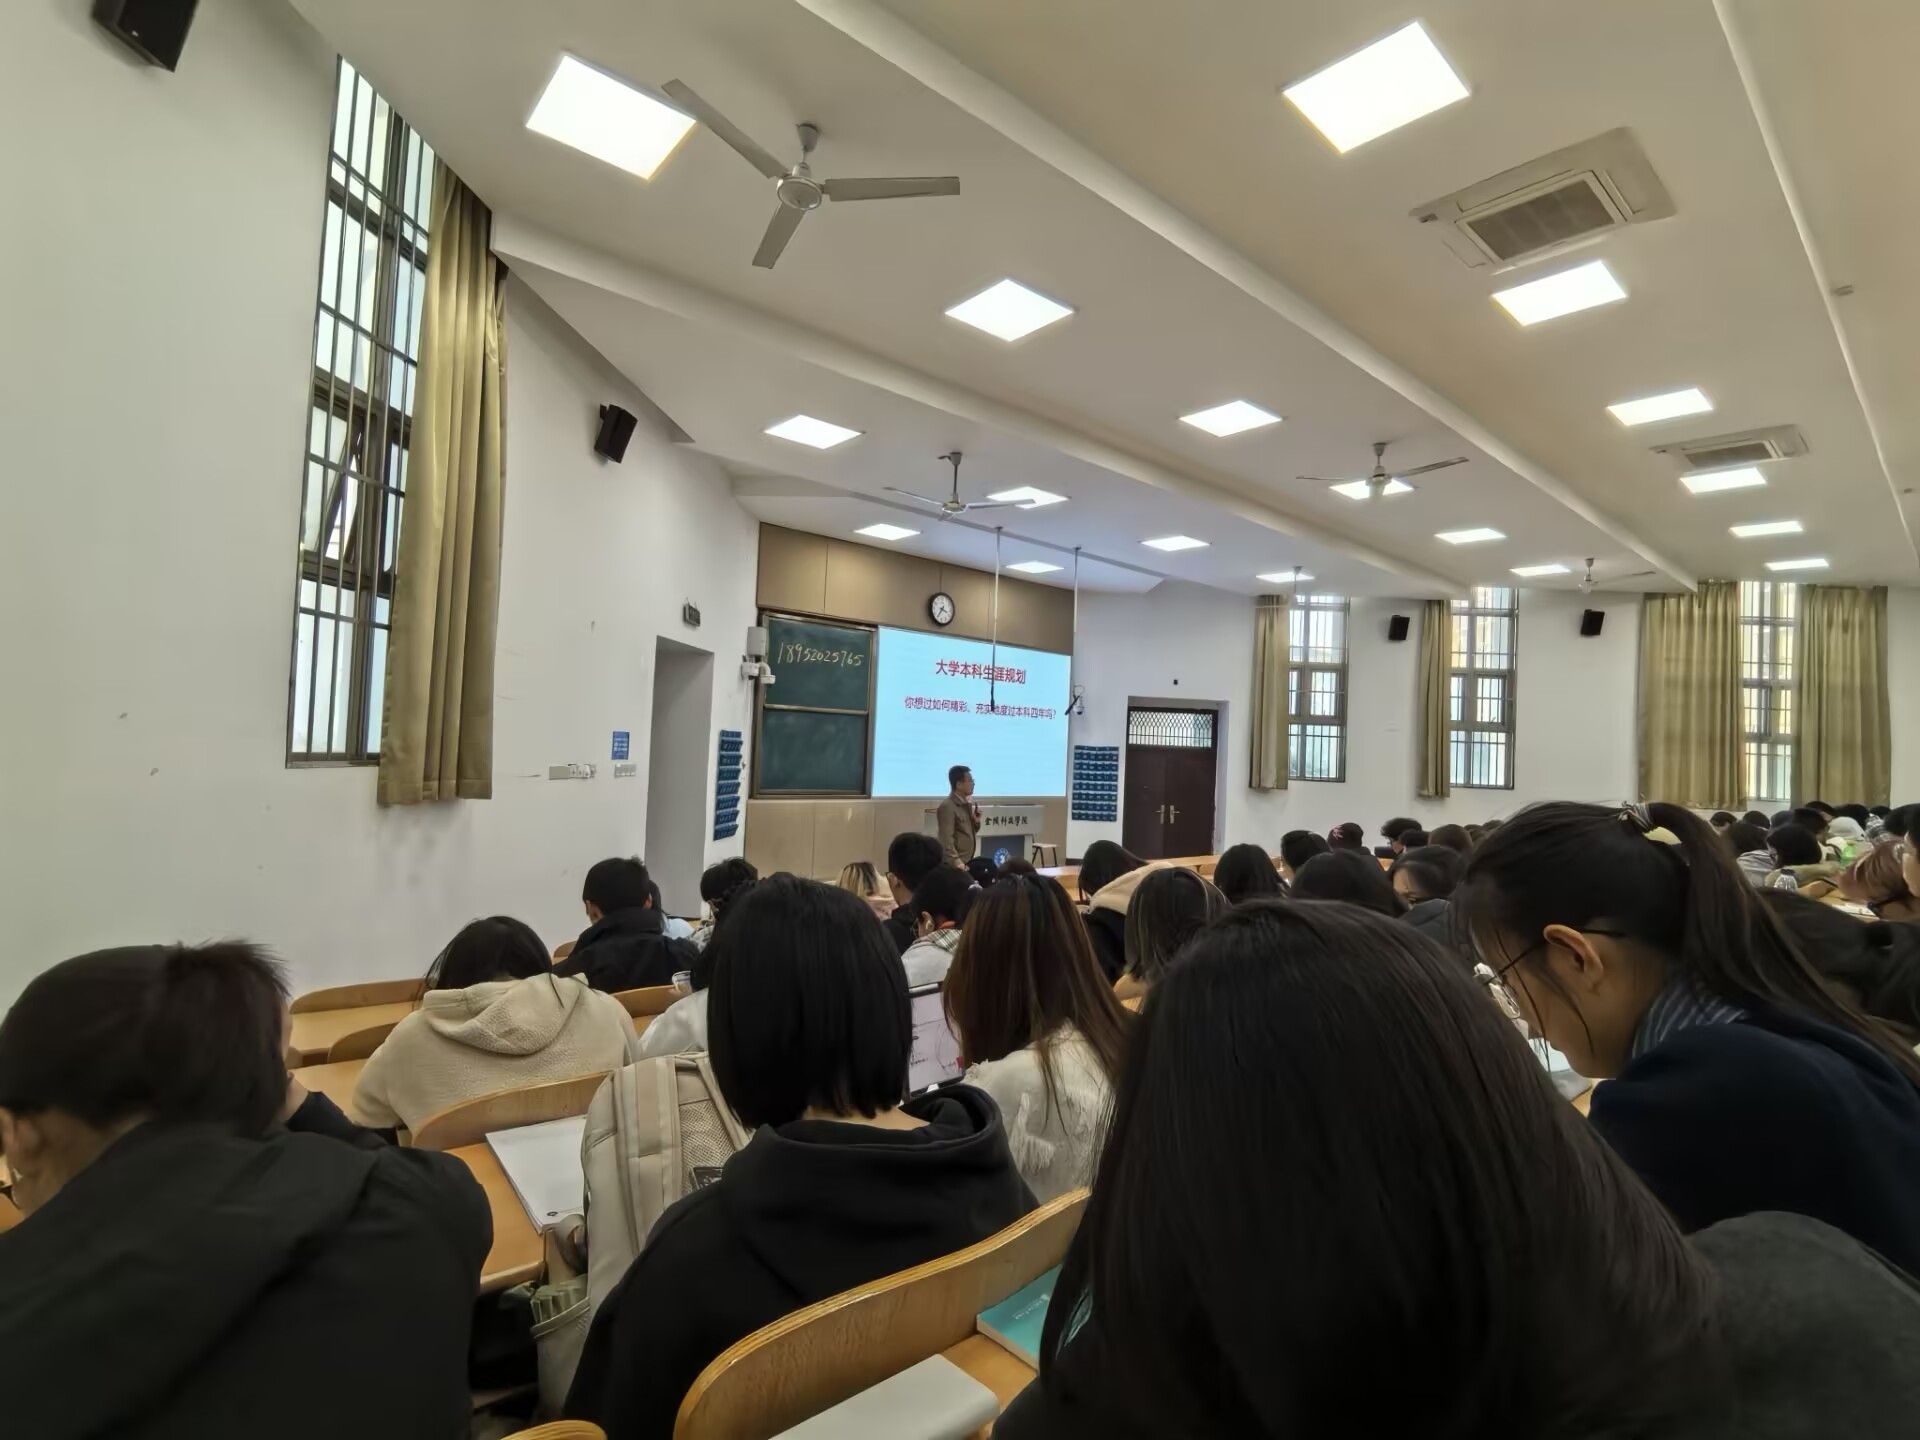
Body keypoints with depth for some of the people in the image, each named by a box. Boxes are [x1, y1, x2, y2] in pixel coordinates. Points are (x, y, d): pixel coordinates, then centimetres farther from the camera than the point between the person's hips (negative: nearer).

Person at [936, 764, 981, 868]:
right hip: (954, 865, -8)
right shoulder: (947, 806, -13)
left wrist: (976, 821, 2)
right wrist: (957, 862, -28)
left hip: (967, 862, 9)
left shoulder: (967, 804, 14)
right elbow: (946, 839, -20)